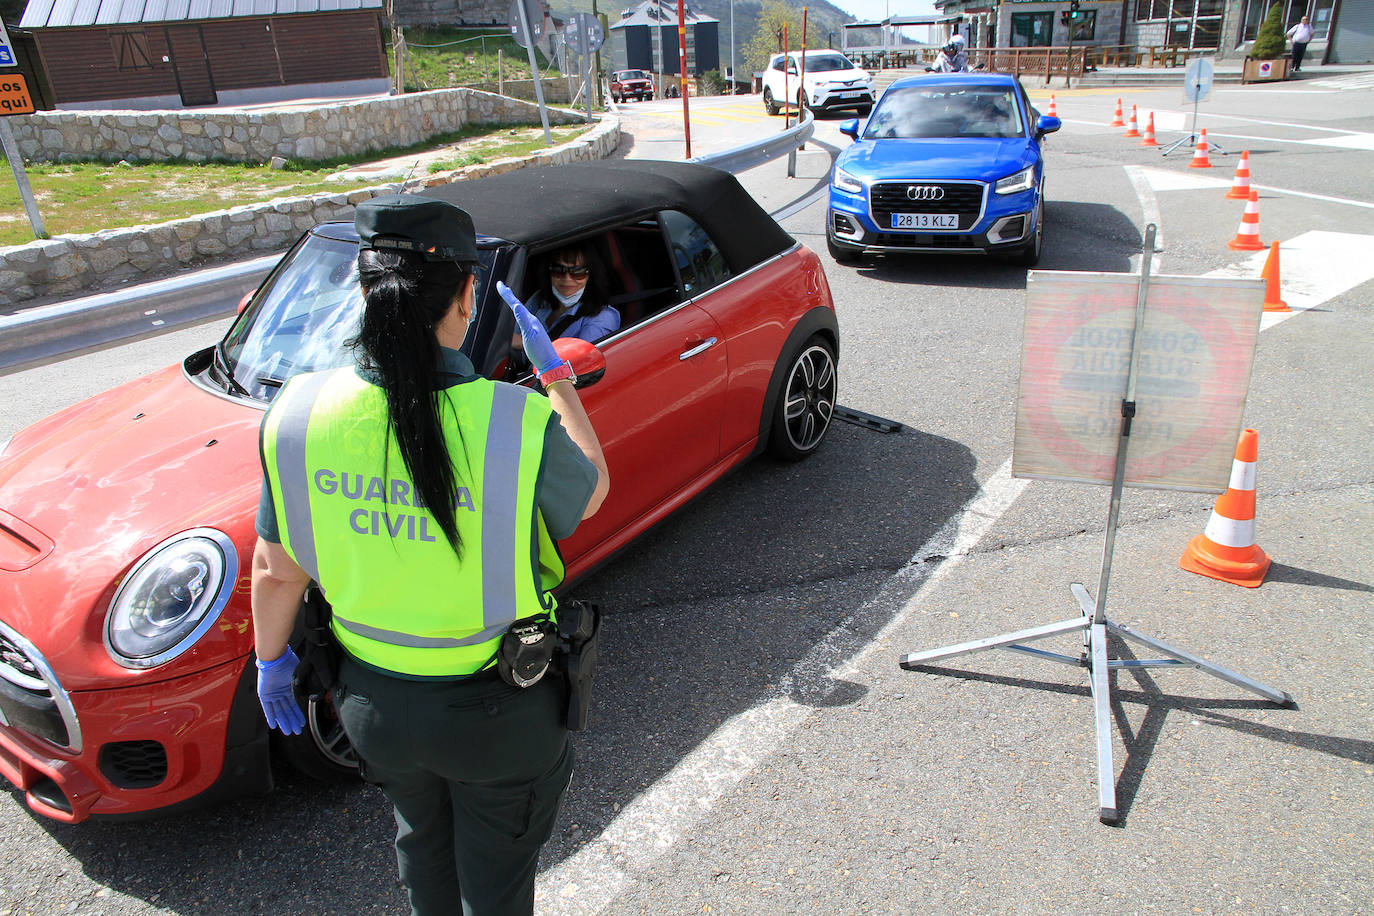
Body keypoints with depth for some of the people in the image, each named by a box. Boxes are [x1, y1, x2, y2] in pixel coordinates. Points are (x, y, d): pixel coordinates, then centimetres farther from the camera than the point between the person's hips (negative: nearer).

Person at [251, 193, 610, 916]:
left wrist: (270, 659, 15)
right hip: (497, 716, -3)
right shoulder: (518, 423, -28)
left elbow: (276, 572, -5)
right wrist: (554, 374, 3)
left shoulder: (297, 414, -17)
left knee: (422, 843, 33)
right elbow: (591, 491, -6)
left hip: (373, 700, 4)